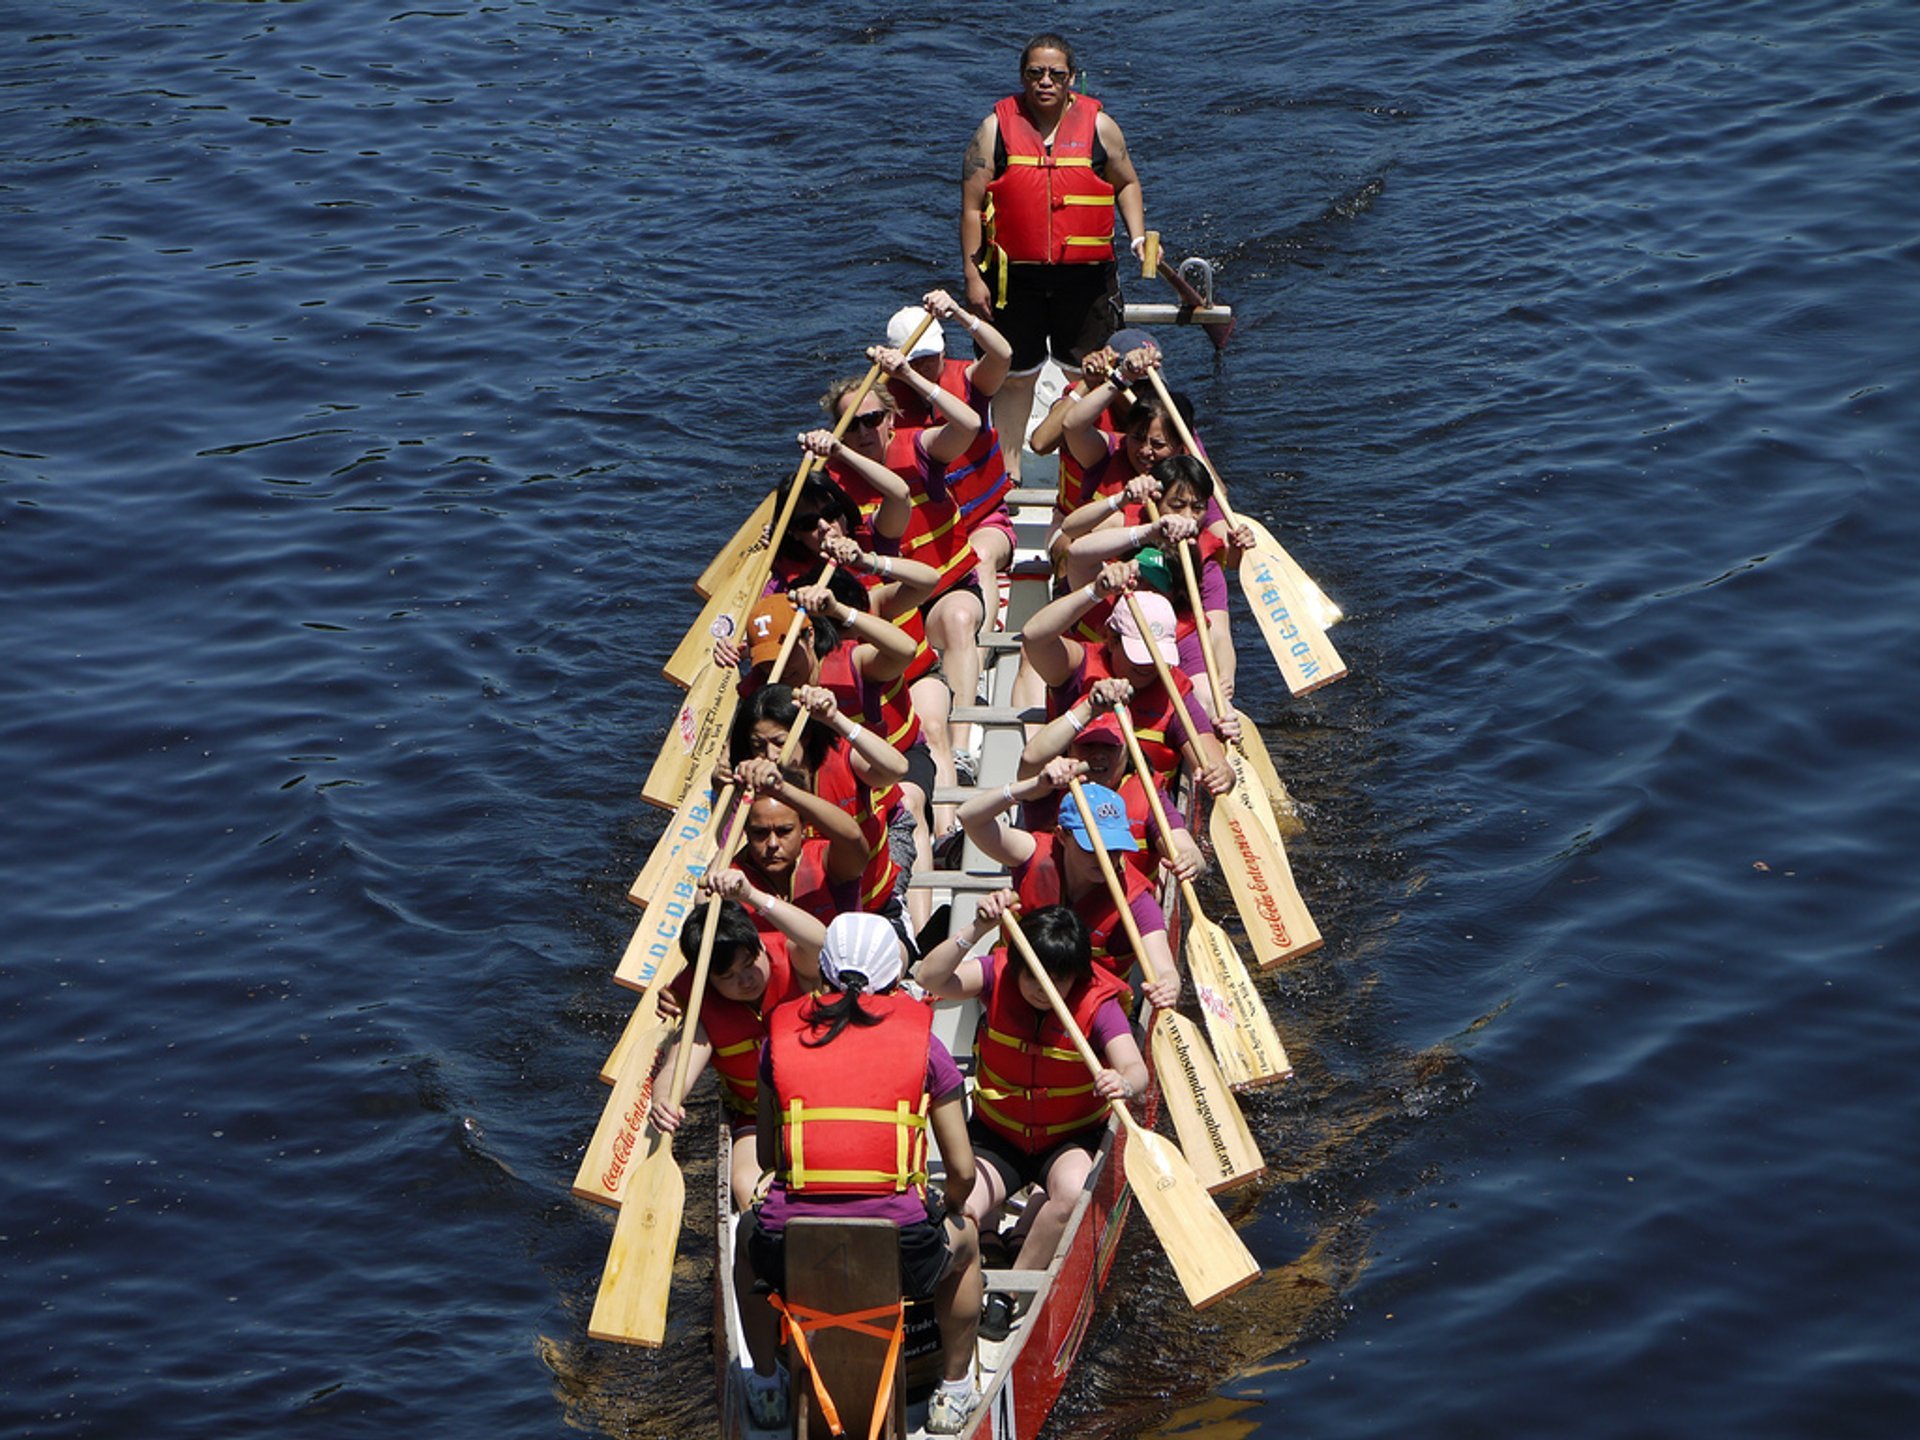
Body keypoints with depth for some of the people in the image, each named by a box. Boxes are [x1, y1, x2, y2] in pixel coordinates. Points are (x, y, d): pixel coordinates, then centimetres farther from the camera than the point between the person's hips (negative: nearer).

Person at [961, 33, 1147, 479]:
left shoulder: (1099, 126, 3)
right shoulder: (996, 128, -1)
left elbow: (1126, 184, 16)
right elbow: (971, 206, 0)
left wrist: (1138, 235, 0)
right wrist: (972, 275, -4)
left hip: (1086, 275, 1)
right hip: (1015, 276, -1)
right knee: (1015, 375, 9)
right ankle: (1008, 467, 21)